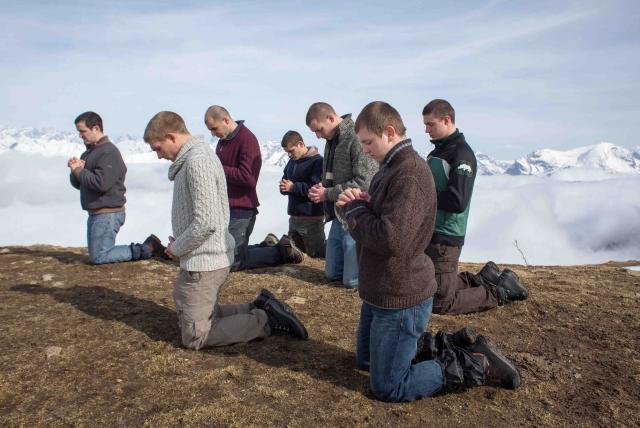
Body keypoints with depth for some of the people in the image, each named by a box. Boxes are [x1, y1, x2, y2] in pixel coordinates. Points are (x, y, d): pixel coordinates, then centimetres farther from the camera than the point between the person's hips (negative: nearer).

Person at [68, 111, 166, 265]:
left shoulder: (109, 152, -16)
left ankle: (147, 249, -1)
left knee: (98, 257, -6)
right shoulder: (88, 152, 14)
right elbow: (77, 184, 15)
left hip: (108, 214, -10)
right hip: (96, 213, 10)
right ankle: (147, 247, 13)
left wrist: (79, 171, -14)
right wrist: (76, 170, -6)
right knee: (97, 253, 15)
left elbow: (101, 183, -27)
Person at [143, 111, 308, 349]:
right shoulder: (192, 157, 11)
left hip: (203, 262, -10)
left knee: (194, 337, 1)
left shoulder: (197, 161, -21)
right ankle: (260, 309, 17)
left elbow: (206, 222, -27)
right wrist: (180, 242, 6)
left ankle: (267, 321, 1)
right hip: (212, 257, 10)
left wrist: (176, 248, -12)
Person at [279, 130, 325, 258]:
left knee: (316, 253, -1)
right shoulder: (292, 162, 12)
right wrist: (283, 186, -6)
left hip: (312, 218, -8)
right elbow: (285, 181, 18)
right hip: (294, 216, 8)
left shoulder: (317, 161, -12)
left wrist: (293, 187, -20)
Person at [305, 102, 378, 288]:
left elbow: (364, 182, -24)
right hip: (338, 217, 9)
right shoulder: (331, 141, 11)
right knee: (332, 274, 16)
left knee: (352, 281, -2)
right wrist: (319, 188, 0)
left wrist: (327, 194, -16)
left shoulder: (357, 139, -18)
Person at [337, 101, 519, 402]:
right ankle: (449, 349, 26)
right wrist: (360, 204, -7)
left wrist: (354, 209, -17)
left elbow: (391, 239, -33)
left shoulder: (410, 173, -24)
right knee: (365, 360, 25)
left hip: (400, 299, -10)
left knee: (387, 388, 3)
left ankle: (477, 366, 10)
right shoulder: (391, 168, 9)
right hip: (380, 292, 10)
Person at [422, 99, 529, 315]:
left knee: (441, 303, -1)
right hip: (428, 233, 9)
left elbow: (458, 202, -25)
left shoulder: (461, 154, -15)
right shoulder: (437, 151, 12)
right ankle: (483, 279, 30)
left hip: (445, 238, -9)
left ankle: (502, 291, 14)